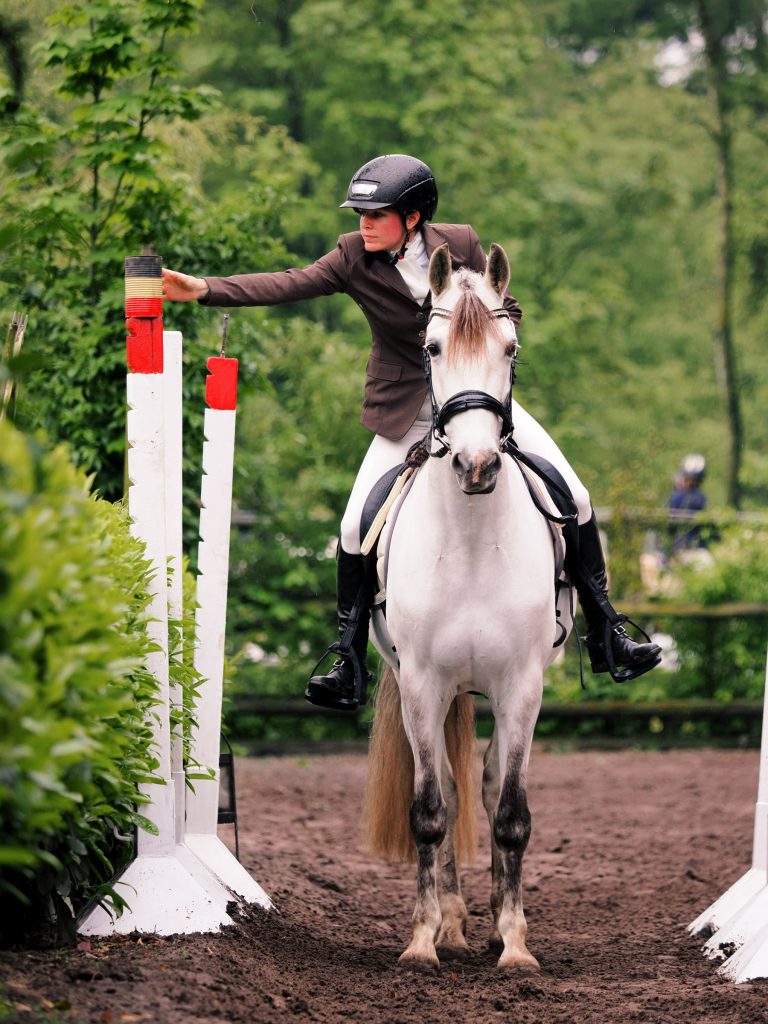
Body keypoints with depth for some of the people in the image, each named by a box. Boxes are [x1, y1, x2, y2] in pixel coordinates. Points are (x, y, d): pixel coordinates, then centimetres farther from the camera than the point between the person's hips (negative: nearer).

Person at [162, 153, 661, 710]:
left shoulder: (460, 244, -9)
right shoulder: (355, 258, -11)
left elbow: (507, 309, 1)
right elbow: (286, 285, -23)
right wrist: (203, 289, -36)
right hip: (406, 414, -1)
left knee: (575, 499, -5)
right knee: (357, 527, -12)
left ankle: (606, 635, 9)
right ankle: (350, 668, 2)